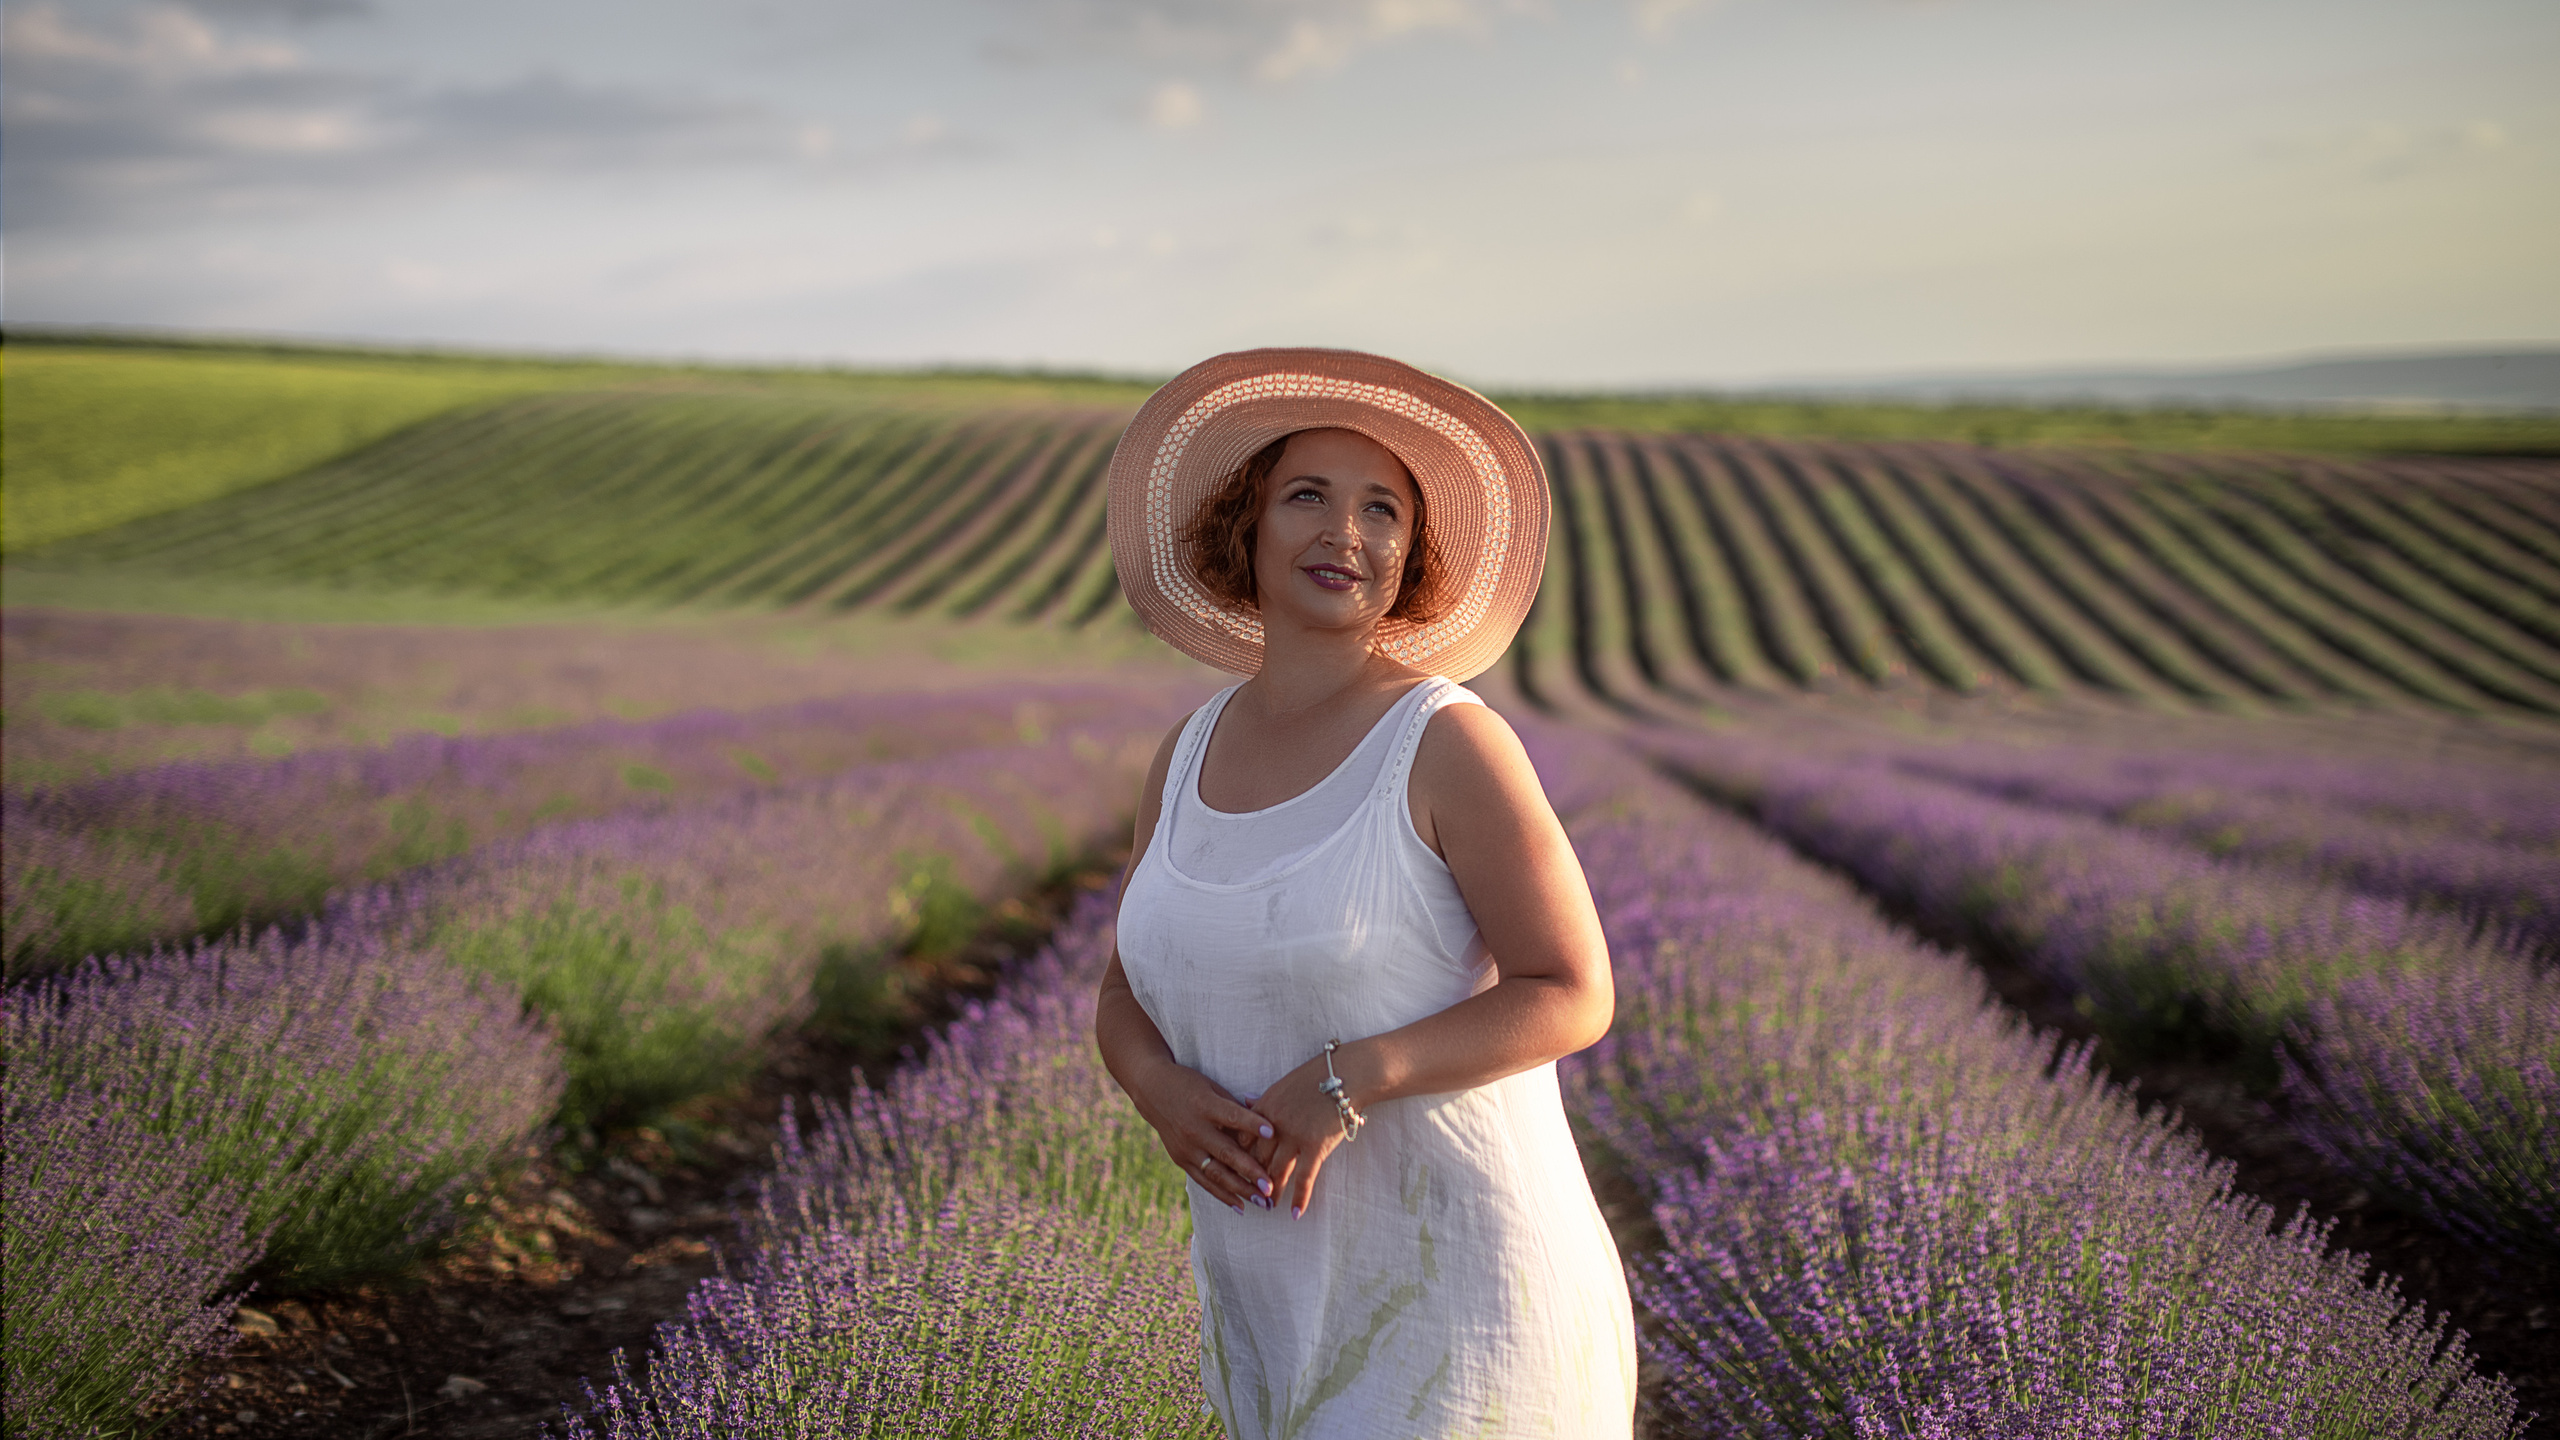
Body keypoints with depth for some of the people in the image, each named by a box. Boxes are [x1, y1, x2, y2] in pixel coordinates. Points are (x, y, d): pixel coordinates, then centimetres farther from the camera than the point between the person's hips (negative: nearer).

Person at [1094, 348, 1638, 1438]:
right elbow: (1127, 997, 11)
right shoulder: (1190, 755, 5)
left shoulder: (1451, 745, -13)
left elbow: (1572, 997, -13)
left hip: (1452, 1263, -6)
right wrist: (1158, 1086, -11)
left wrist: (1350, 1077, -23)